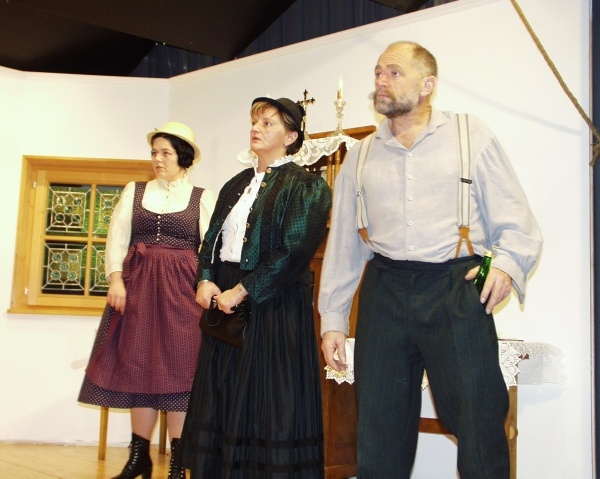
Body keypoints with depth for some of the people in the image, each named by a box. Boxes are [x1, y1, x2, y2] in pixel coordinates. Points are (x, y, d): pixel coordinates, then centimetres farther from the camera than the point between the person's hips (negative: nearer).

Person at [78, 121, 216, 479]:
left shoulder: (202, 197, 5)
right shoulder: (134, 191, 12)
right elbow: (118, 237, 6)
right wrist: (116, 279, -6)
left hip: (182, 287, -2)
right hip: (138, 284, 3)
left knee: (179, 366, -3)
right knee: (138, 365, 4)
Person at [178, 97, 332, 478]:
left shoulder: (305, 186, -5)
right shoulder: (237, 185, 17)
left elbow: (295, 250, -15)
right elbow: (212, 238, 15)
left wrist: (241, 290, -17)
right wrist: (206, 280, -4)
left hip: (274, 303, -7)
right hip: (225, 299, 7)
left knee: (267, 401, -2)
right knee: (223, 398, 9)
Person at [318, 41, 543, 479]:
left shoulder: (472, 136, 7)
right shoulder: (360, 157, 15)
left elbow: (516, 222, 5)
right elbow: (343, 244, 15)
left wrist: (507, 262, -15)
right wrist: (333, 319, 11)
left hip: (456, 289, -2)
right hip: (385, 291, 3)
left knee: (479, 425, -4)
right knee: (379, 435, 5)